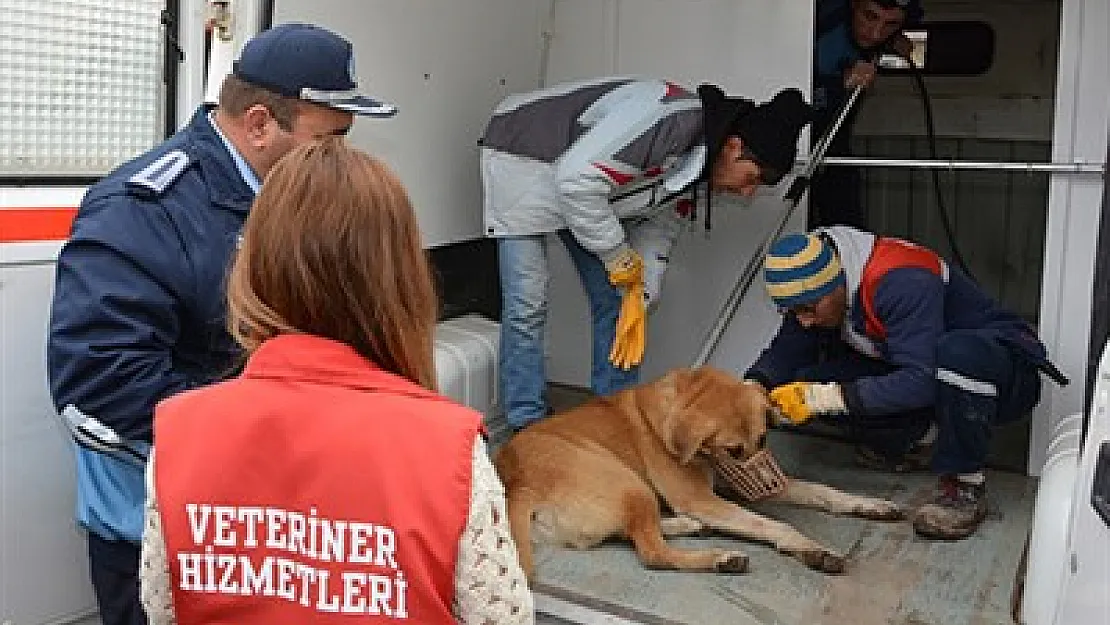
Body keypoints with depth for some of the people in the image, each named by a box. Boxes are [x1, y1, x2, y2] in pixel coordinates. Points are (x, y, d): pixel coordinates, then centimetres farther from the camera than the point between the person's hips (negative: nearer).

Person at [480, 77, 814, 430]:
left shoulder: (698, 161, -1)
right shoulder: (675, 121, -32)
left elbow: (659, 226, 7)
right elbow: (578, 178, -36)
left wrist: (641, 296, -6)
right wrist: (618, 255, -24)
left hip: (582, 184, 9)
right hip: (522, 158, -9)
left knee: (614, 300, 5)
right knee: (528, 304, -12)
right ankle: (528, 426, -1)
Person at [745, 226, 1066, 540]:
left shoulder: (900, 281, -32)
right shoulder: (811, 289, -9)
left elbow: (921, 382, -37)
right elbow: (787, 349, -9)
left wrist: (833, 396, -38)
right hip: (917, 373, 6)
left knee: (956, 352, -43)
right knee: (810, 380, -15)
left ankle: (965, 486, -23)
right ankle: (923, 437, 3)